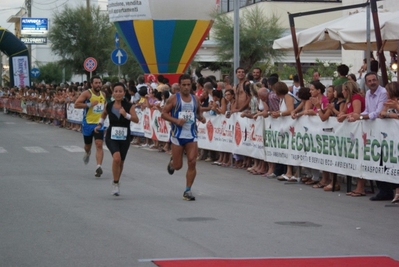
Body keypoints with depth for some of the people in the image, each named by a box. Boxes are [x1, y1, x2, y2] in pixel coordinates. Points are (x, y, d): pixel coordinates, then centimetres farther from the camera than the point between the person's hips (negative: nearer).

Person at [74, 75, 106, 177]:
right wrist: (89, 105, -24)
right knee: (88, 145, 15)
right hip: (88, 123, -2)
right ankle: (87, 153, 52)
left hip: (99, 123, 2)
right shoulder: (87, 93, -10)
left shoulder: (103, 94, 8)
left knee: (99, 145, -14)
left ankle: (99, 167, -21)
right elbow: (76, 104, -17)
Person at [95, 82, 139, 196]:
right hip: (111, 136, -1)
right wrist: (99, 124, 11)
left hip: (124, 137, 1)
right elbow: (104, 114, 21)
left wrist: (126, 115, -29)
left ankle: (116, 183, 37)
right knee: (116, 158, -23)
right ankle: (115, 183, -7)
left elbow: (136, 120, -16)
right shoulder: (109, 106, -1)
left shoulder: (129, 106, -7)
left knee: (121, 162, 13)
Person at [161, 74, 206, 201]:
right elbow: (164, 113, -4)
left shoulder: (195, 99, 8)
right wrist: (176, 120, -18)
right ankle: (172, 162, 40)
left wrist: (201, 118, -1)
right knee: (178, 166, 2)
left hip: (192, 135, 3)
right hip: (177, 135, -3)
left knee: (192, 162, -9)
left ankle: (188, 190, 1)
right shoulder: (174, 98, -4)